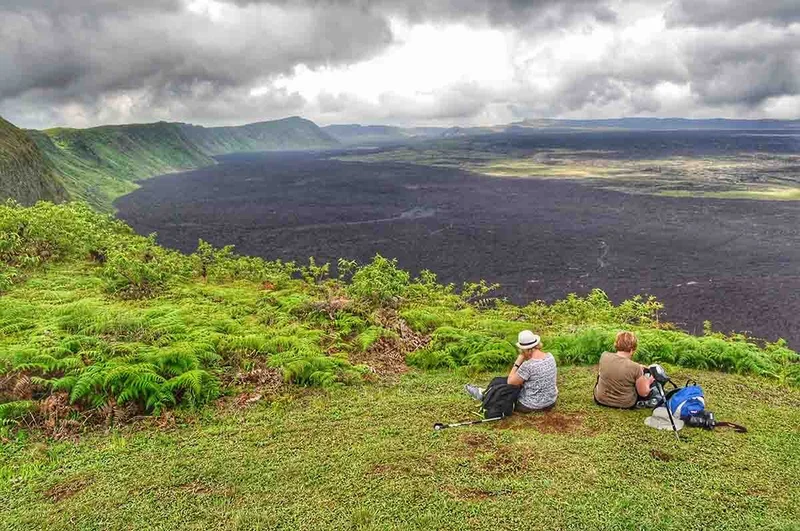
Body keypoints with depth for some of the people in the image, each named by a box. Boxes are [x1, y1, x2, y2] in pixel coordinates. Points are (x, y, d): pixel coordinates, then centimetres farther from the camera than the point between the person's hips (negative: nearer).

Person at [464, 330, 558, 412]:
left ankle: (484, 395, 44)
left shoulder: (528, 365, -29)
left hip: (531, 406, -7)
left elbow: (510, 382, -15)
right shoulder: (550, 357, -6)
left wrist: (518, 362, -12)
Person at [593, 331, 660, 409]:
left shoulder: (604, 356, -16)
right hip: (625, 404, -1)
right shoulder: (635, 367, -25)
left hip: (601, 399, 1)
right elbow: (643, 393, -13)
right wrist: (648, 381, 10)